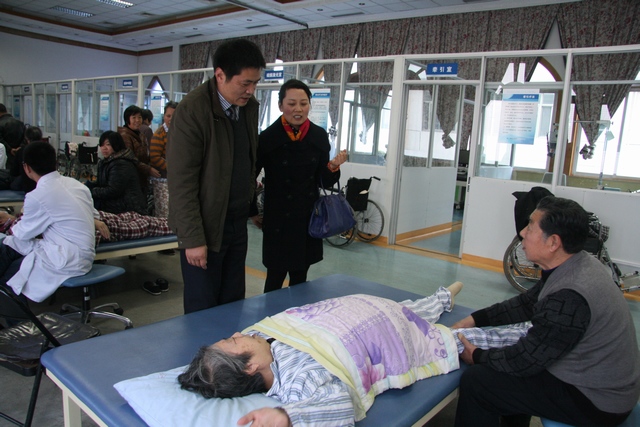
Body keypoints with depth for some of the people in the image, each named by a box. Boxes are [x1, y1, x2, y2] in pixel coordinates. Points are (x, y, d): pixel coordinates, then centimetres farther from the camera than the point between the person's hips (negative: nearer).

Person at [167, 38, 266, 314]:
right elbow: (181, 182, -17)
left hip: (238, 222, 6)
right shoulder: (191, 111, -16)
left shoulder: (250, 106, 5)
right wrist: (192, 239, -17)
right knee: (203, 310, 5)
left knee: (233, 304, 14)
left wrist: (251, 204, 11)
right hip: (205, 226, -6)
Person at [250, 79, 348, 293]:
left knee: (300, 280, 15)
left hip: (309, 218, 4)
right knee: (275, 279, 3)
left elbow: (325, 182, 4)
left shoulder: (319, 136, -1)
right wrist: (253, 212, 5)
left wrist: (333, 167, -16)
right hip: (278, 220, -3)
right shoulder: (268, 137, -12)